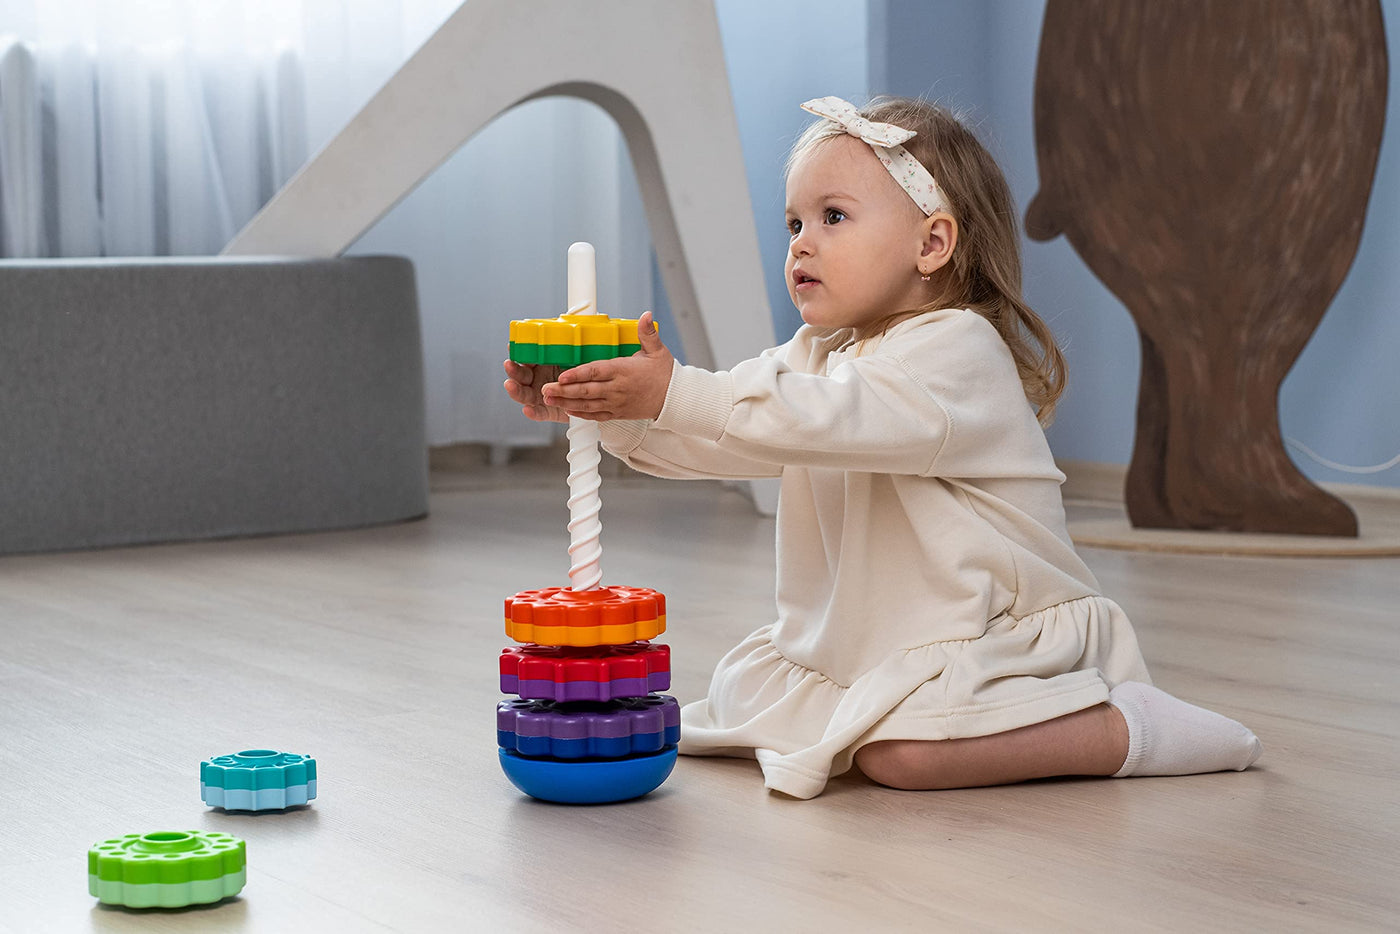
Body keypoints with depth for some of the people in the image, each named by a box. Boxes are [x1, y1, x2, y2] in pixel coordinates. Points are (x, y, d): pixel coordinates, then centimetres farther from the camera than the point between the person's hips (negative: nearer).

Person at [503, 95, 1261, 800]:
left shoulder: (956, 350, -19)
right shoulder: (816, 355, 11)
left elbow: (828, 419, -34)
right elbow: (707, 442, 4)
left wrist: (675, 394, -38)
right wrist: (600, 408, -13)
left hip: (1000, 639, -9)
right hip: (870, 642, 9)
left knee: (900, 751, -31)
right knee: (743, 686, 5)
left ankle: (1127, 727, -18)